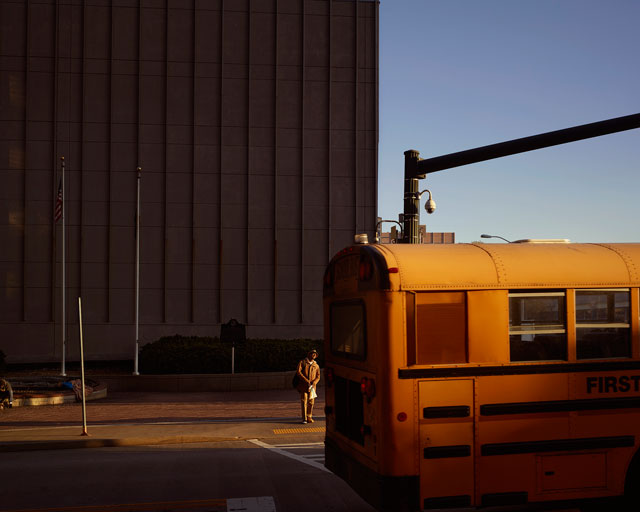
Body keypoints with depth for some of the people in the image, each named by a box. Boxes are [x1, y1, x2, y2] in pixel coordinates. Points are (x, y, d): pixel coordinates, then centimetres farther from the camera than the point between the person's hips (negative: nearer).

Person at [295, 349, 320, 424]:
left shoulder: (316, 366, 15)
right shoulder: (302, 362, 6)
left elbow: (318, 376, 11)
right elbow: (298, 372, -6)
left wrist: (314, 383, -10)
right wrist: (306, 381, -14)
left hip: (312, 387, 3)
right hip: (303, 386, -3)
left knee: (311, 402, 0)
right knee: (304, 402, -5)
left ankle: (309, 418, 10)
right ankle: (304, 418, -2)